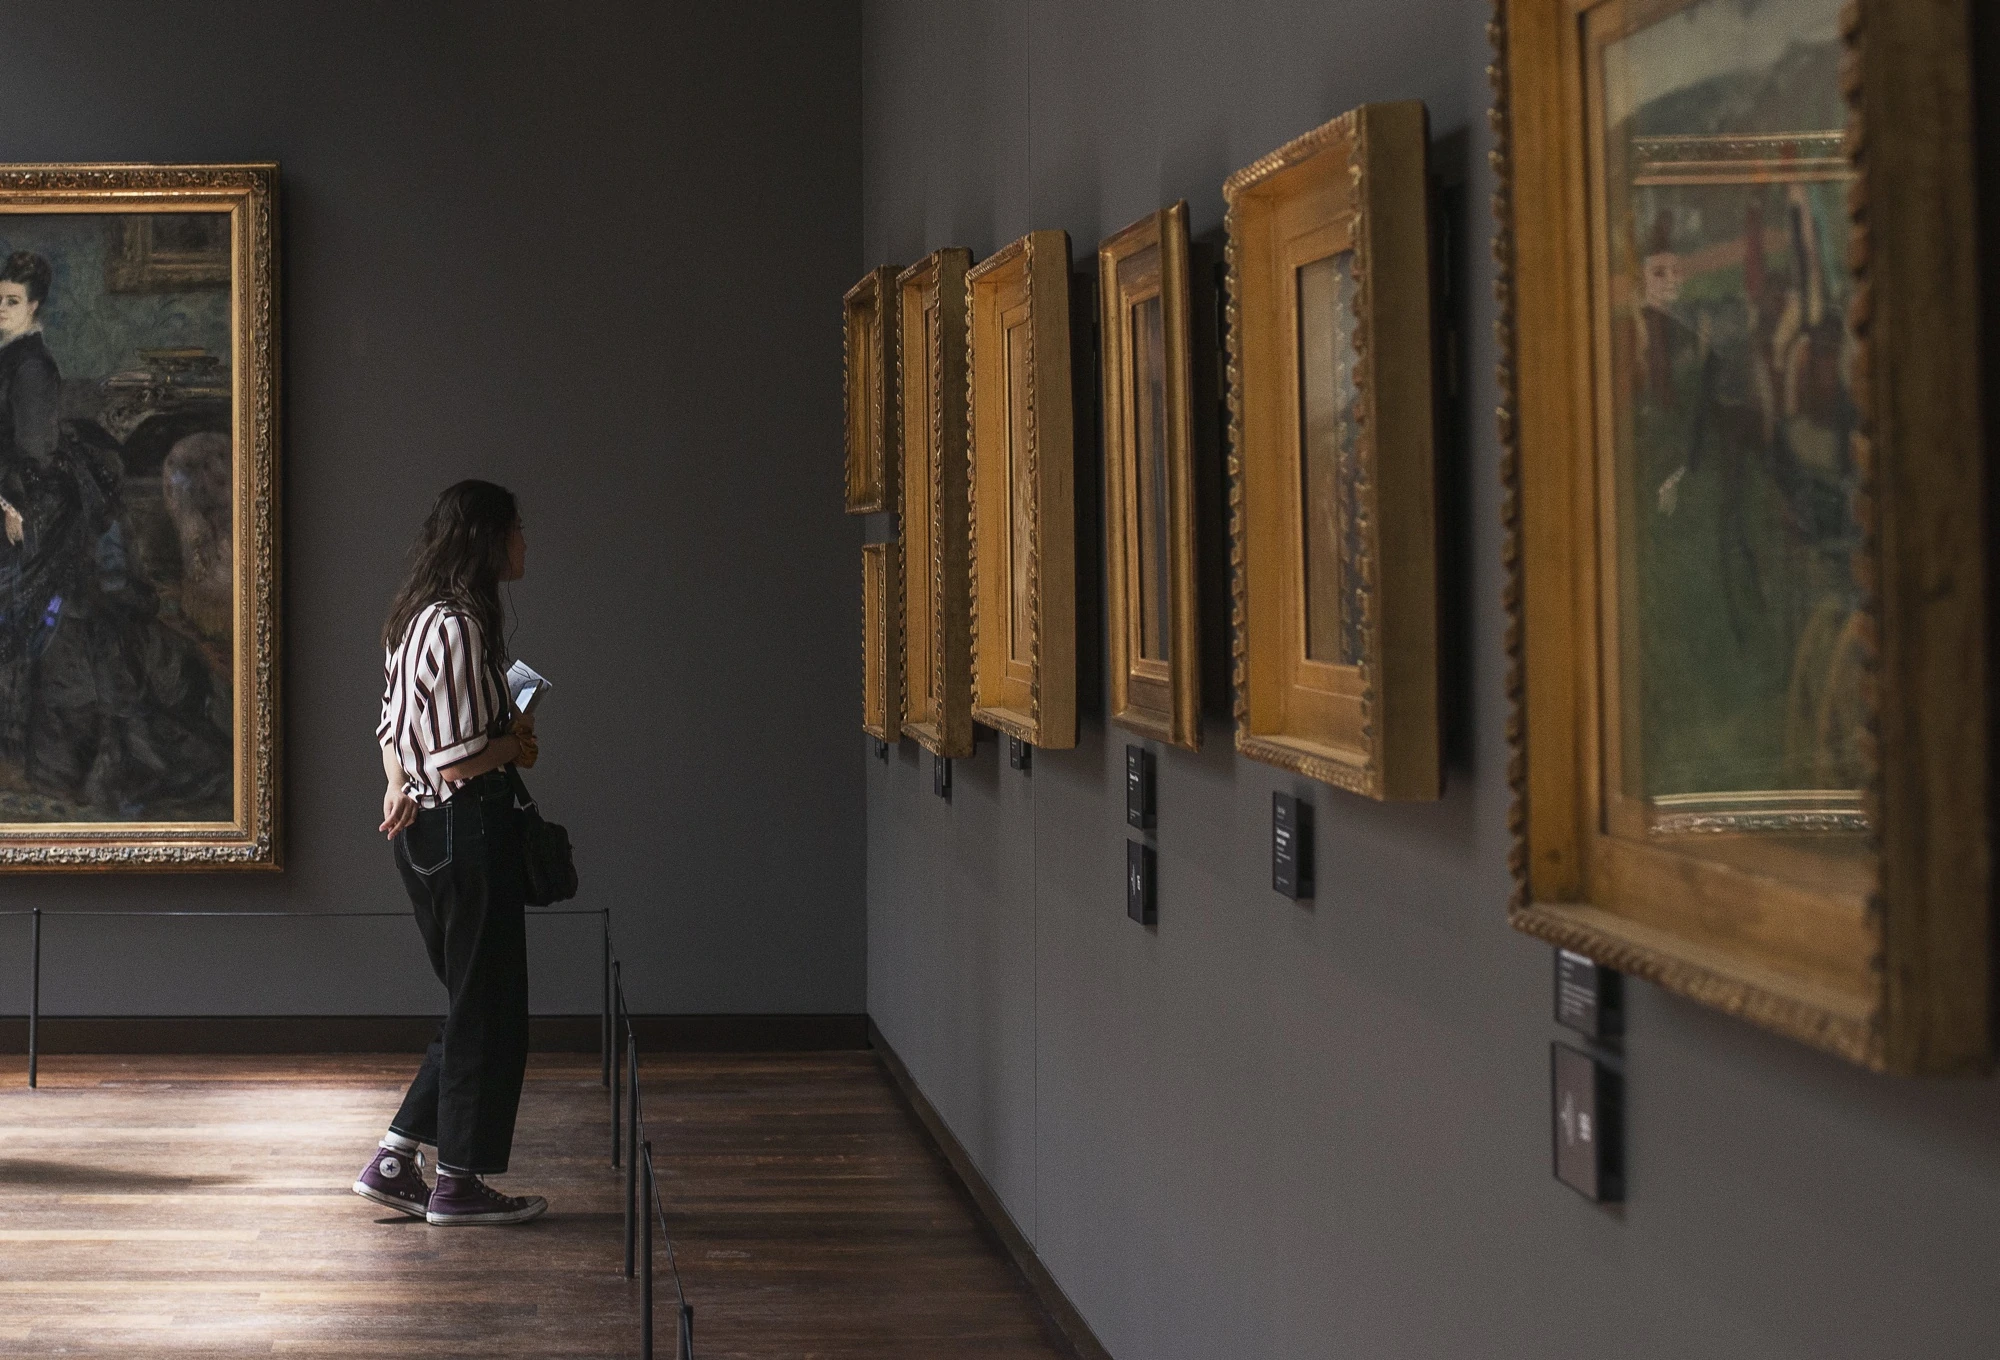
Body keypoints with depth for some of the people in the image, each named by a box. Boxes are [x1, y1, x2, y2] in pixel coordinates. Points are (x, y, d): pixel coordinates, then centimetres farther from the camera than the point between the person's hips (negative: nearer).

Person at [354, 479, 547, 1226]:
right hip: (469, 828, -10)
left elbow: (393, 724, 21)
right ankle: (458, 1184, 9)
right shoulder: (460, 627, -18)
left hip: (424, 828, 10)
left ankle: (393, 1162, 17)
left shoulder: (418, 619, 13)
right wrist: (517, 738, -4)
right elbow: (462, 762, -21)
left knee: (472, 1006, 17)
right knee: (487, 1010, 1)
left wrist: (399, 787, 8)